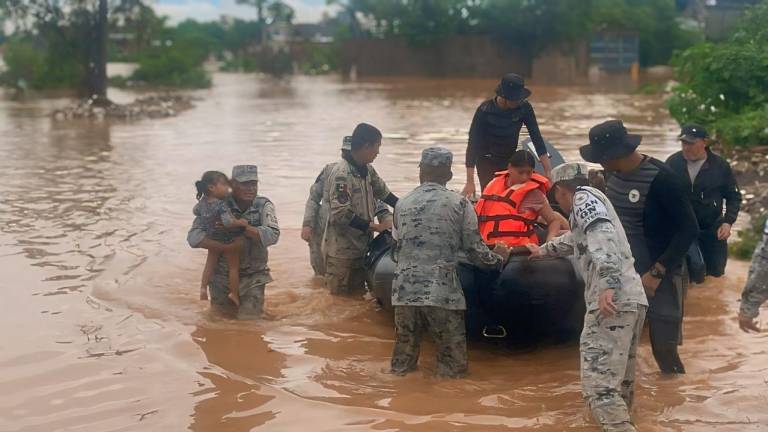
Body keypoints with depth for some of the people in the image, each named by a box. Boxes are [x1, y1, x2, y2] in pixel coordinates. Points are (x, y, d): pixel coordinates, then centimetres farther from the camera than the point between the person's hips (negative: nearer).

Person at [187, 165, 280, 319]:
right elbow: (194, 236, -17)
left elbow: (272, 235, -27)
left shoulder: (264, 206, -10)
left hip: (253, 275, -1)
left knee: (248, 315, -4)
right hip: (223, 273, 1)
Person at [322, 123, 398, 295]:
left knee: (359, 293, 16)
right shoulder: (341, 173, -22)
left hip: (361, 247, 9)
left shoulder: (367, 169, 6)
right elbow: (341, 214, -26)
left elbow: (383, 192, 20)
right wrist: (375, 227, -22)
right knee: (341, 295, 1)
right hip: (342, 250, -9)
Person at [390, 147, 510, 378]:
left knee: (402, 365, 13)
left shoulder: (402, 204, 10)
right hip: (442, 292, -4)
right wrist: (498, 259, 21)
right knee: (453, 367, 4)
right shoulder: (459, 203, 0)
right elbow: (475, 250, 1)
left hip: (404, 291, 4)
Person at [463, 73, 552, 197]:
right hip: (487, 162, -3)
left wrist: (548, 171, -19)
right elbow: (473, 144, -24)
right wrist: (470, 182, -30)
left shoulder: (524, 107, -16)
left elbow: (536, 137, -12)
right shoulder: (484, 111, -24)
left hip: (510, 160, 3)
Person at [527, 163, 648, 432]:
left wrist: (607, 285, -31)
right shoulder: (592, 199, 31)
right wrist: (543, 250, 69)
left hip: (614, 301, -10)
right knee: (620, 380, 21)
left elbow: (601, 236, -18)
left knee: (598, 385, -17)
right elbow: (574, 240, 52)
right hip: (633, 299, 10)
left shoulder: (584, 197, 2)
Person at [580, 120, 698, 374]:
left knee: (664, 349, -5)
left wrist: (657, 272, -21)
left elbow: (689, 229, -19)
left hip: (660, 277, -7)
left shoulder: (660, 179, -20)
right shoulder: (613, 173, 2)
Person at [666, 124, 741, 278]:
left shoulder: (720, 166, -9)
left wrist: (728, 222, -11)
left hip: (711, 231, 0)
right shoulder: (673, 163, -7)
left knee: (715, 274, 11)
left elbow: (734, 197, 1)